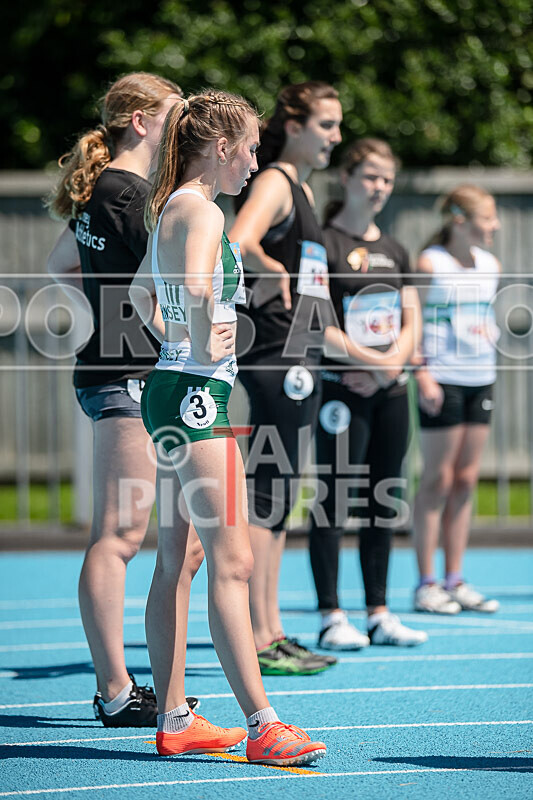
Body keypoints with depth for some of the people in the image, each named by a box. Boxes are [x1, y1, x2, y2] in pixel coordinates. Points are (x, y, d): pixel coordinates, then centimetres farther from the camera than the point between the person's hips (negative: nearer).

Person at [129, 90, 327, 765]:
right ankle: (261, 727, -16)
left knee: (175, 563, 11)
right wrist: (202, 346, -18)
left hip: (172, 386, 10)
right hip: (196, 391, -10)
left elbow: (140, 292, 31)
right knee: (231, 561, -13)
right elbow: (195, 287, -33)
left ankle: (174, 721, 15)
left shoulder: (168, 209, 16)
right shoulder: (202, 210, -14)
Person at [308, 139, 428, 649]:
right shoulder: (324, 243, -4)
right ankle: (331, 617, -2)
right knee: (336, 501, -5)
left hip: (389, 391, 7)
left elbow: (411, 321, 13)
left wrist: (388, 368, -4)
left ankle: (379, 615, 13)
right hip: (342, 391, -6)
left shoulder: (395, 251, 16)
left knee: (383, 503, 8)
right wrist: (349, 364, -20)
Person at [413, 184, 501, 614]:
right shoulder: (430, 263, -8)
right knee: (438, 480, -3)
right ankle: (426, 583, 3)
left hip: (481, 381, 6)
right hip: (443, 381, -6)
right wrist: (422, 374, -16)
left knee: (466, 480, 7)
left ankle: (455, 580, 12)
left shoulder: (491, 265, 12)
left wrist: (490, 331, 10)